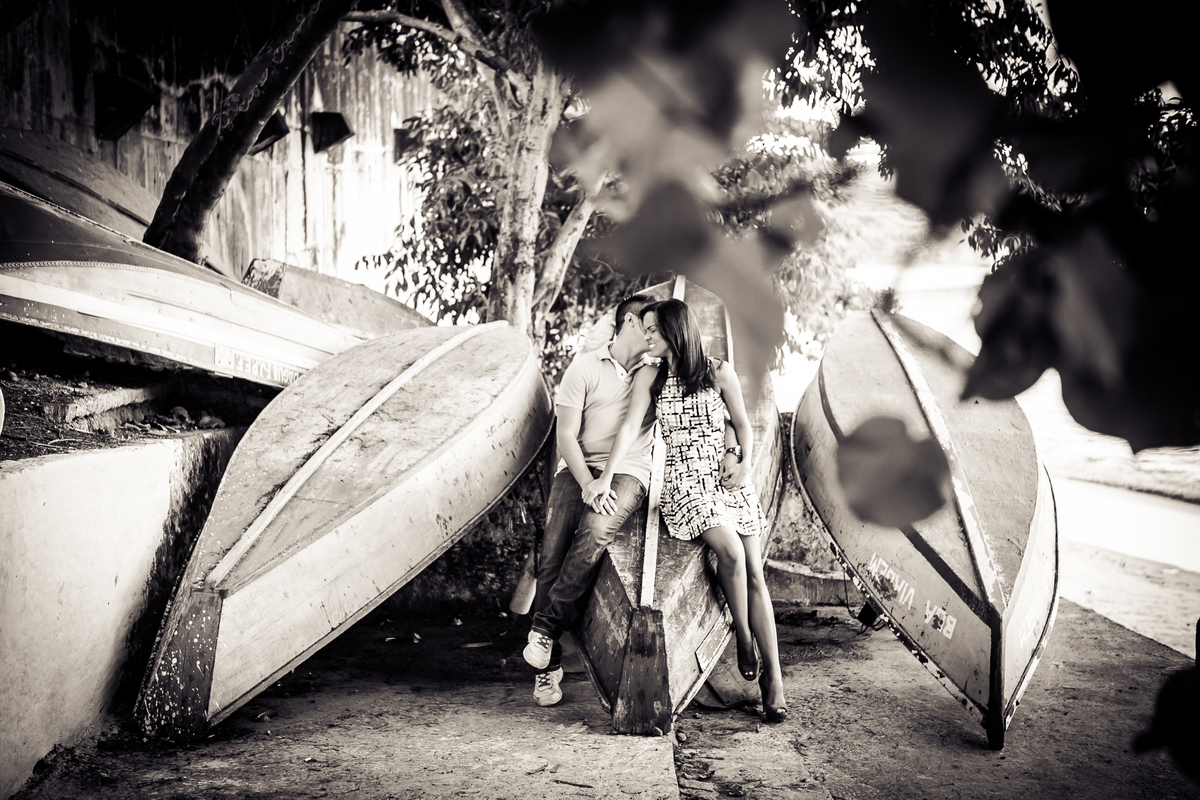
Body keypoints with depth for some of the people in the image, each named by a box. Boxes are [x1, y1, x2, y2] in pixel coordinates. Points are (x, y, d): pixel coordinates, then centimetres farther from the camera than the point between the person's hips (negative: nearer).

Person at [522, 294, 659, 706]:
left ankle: (546, 627, -22)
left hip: (628, 471, 1)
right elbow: (565, 434, -2)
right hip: (579, 468, 0)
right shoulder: (585, 367, 4)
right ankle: (548, 666, -8)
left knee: (596, 532, -32)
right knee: (552, 555, -17)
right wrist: (588, 484, -14)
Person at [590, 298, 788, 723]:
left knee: (755, 572, -6)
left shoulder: (719, 372, 7)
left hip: (728, 478, 1)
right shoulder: (649, 378, 7)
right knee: (731, 551, -27)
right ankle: (743, 639, -5)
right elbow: (630, 427, -2)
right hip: (684, 483, -1)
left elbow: (743, 424, 13)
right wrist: (606, 476, -13)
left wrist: (745, 462, -5)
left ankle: (774, 679, -4)